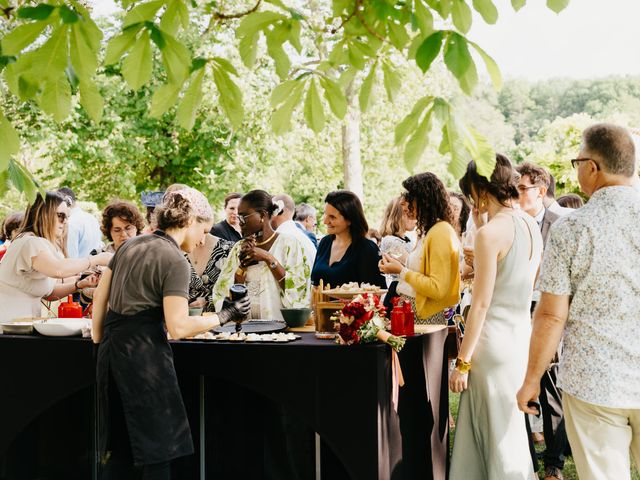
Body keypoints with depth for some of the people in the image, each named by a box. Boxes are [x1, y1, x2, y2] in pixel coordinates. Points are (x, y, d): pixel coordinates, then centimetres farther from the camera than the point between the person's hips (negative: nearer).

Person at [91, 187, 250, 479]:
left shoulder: (130, 246, 12)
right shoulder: (175, 261, -12)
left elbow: (100, 295, 15)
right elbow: (178, 327, -18)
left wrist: (99, 341, 21)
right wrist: (224, 317, -8)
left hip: (111, 351, 8)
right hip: (143, 354, -8)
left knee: (121, 453, 16)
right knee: (158, 453, 3)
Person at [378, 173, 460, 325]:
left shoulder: (441, 233, -14)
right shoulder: (427, 231, 15)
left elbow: (438, 289, -21)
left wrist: (402, 271, -15)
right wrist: (397, 266, 5)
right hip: (409, 310, 9)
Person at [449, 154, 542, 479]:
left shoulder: (490, 233, -16)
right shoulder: (531, 226, 7)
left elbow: (481, 303, -16)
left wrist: (462, 361, -11)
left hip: (494, 339, -8)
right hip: (523, 334, 8)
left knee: (496, 431, 4)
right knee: (510, 427, 19)